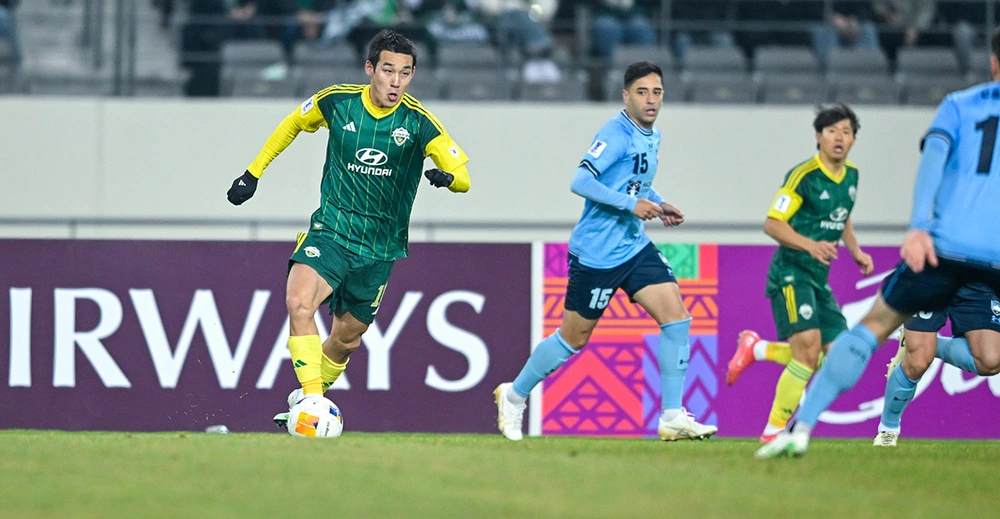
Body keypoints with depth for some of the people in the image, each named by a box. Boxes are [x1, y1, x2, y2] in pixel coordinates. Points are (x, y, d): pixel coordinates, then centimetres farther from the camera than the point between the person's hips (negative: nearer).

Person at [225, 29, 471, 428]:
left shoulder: (418, 122, -10)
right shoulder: (336, 102, -6)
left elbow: (462, 177, -14)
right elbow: (293, 124, 15)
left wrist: (447, 177, -38)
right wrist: (253, 172, 15)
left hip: (380, 246, 1)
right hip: (331, 230, -1)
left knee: (346, 339, 10)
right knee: (299, 303, -28)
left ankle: (307, 404, 35)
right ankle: (311, 399, -29)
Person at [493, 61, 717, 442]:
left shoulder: (651, 138, 11)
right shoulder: (616, 134, -17)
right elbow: (581, 182, -26)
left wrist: (658, 204, 11)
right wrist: (631, 203, -28)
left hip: (634, 246, 8)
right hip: (596, 252, -8)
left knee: (676, 316, -8)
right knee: (574, 338, 4)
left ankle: (673, 418, -6)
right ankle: (515, 394, 26)